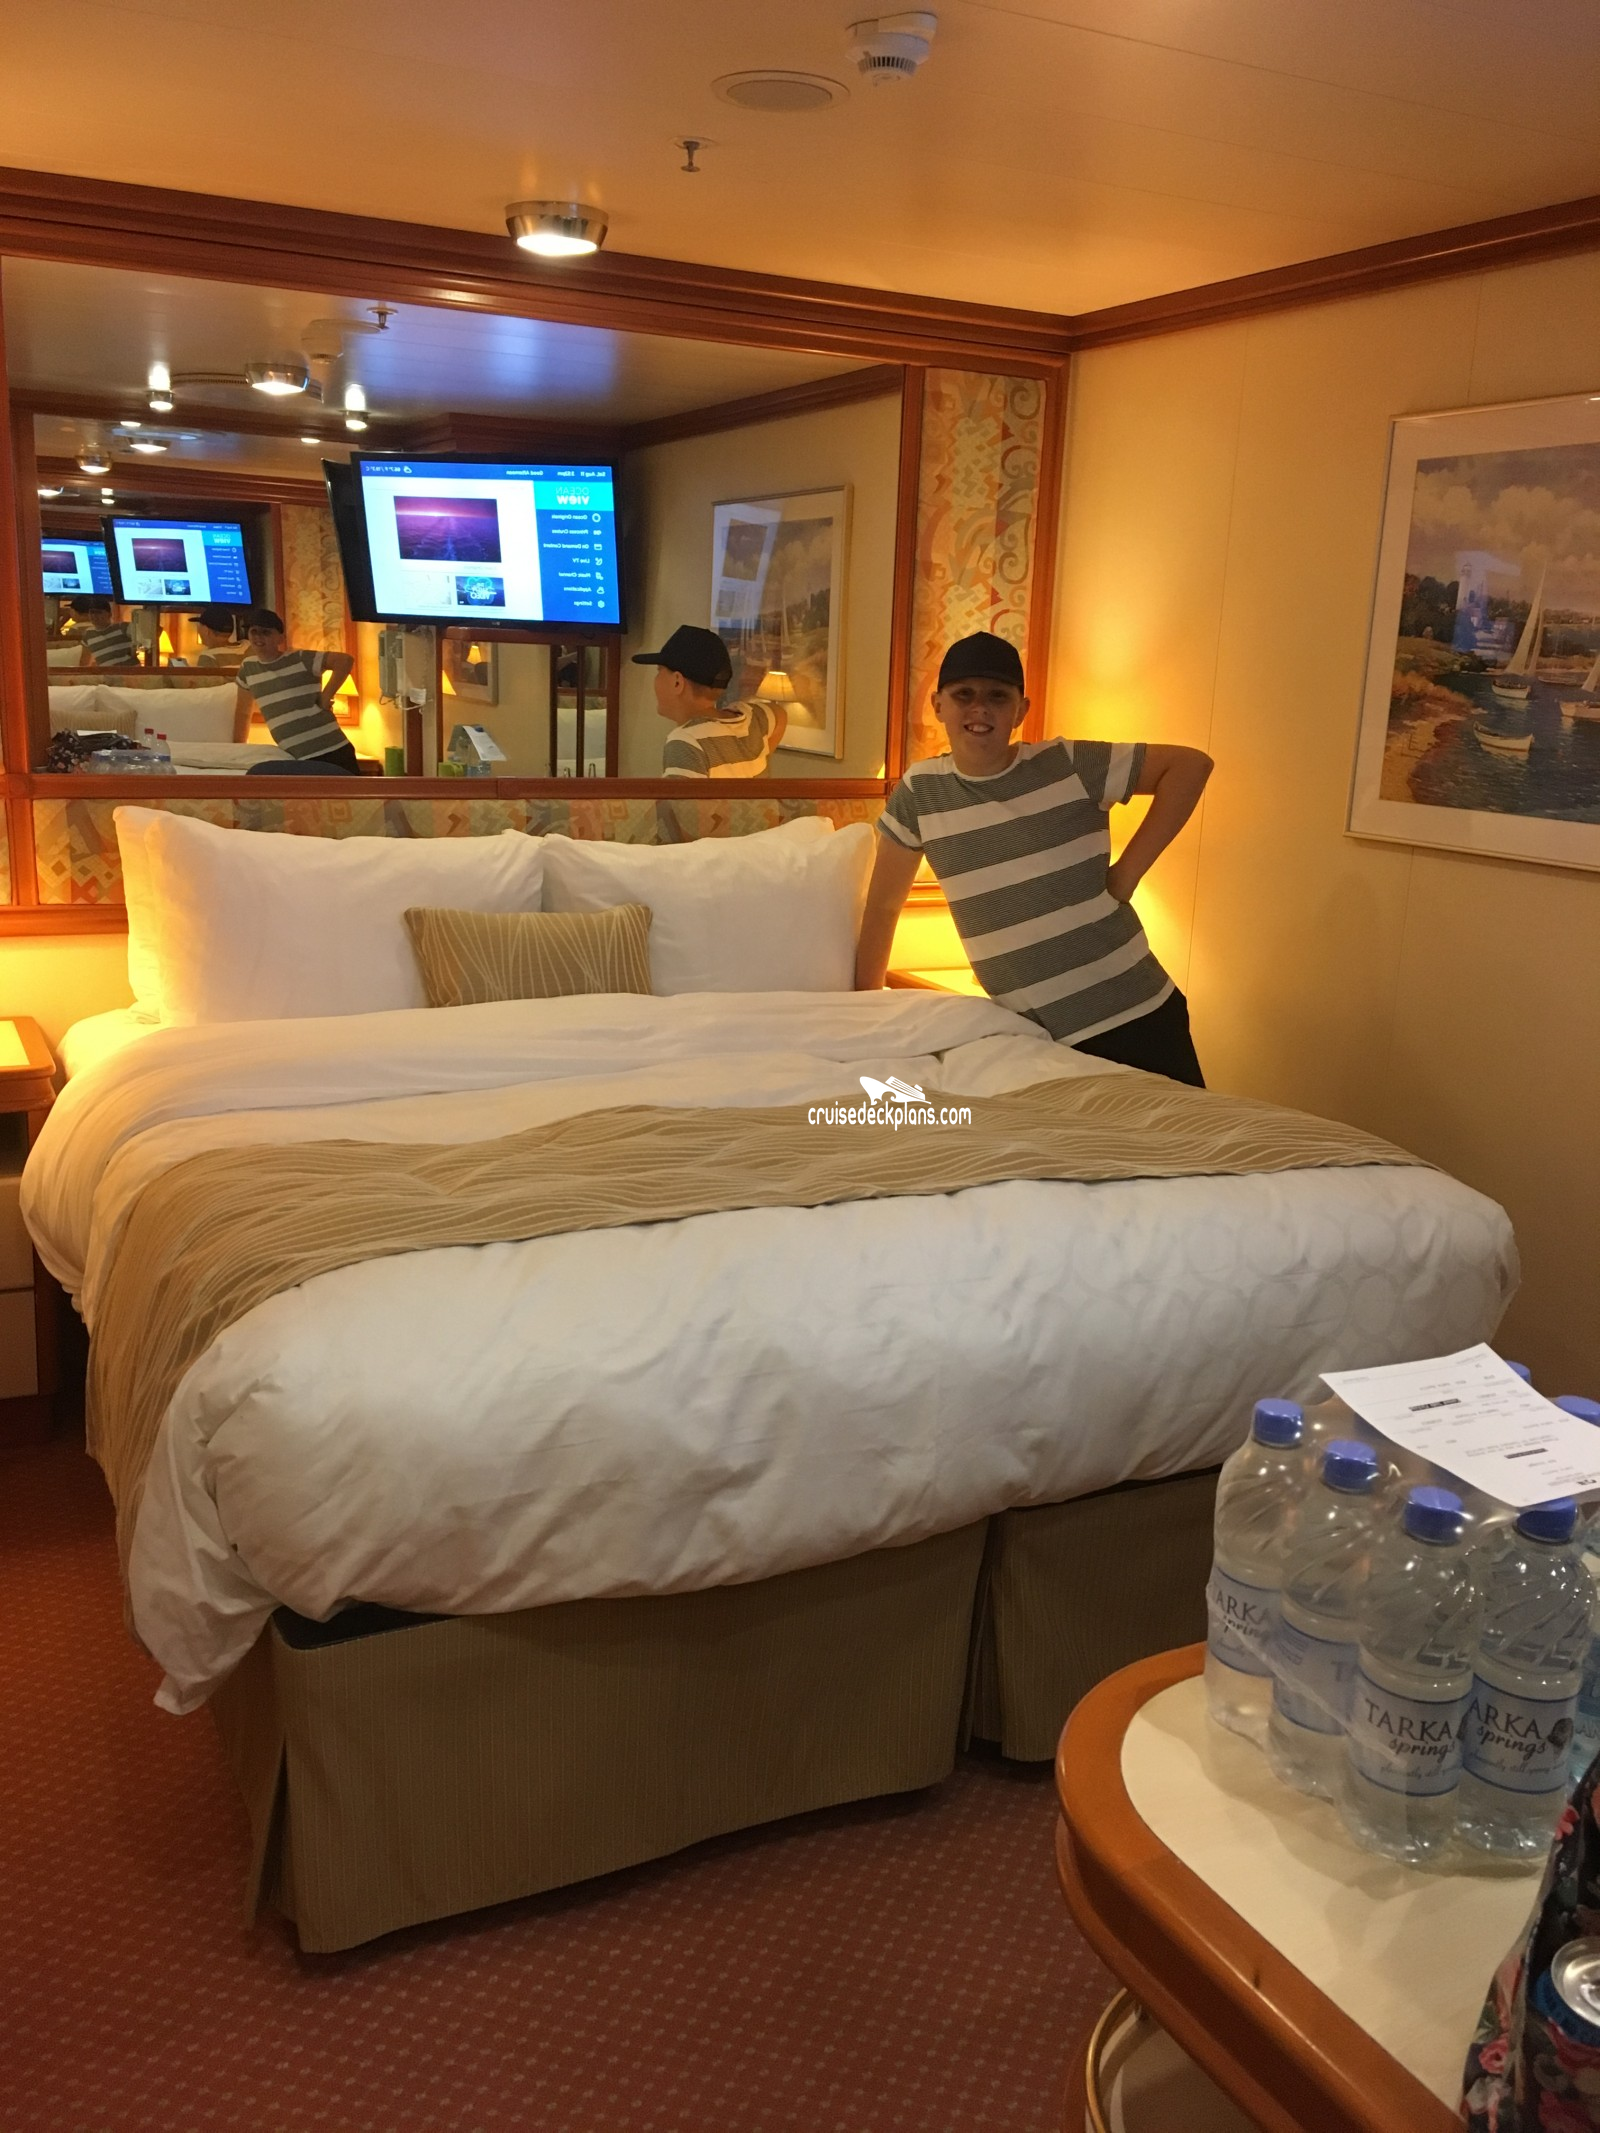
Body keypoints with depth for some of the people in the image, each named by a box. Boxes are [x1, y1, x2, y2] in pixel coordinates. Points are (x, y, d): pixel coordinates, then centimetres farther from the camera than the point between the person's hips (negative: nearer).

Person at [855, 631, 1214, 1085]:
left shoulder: (1069, 765, -6)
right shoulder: (919, 791, 1)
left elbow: (1191, 764, -2)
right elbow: (884, 902, 10)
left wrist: (1128, 870, -7)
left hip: (1137, 1018, -1)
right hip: (1036, 1037, 1)